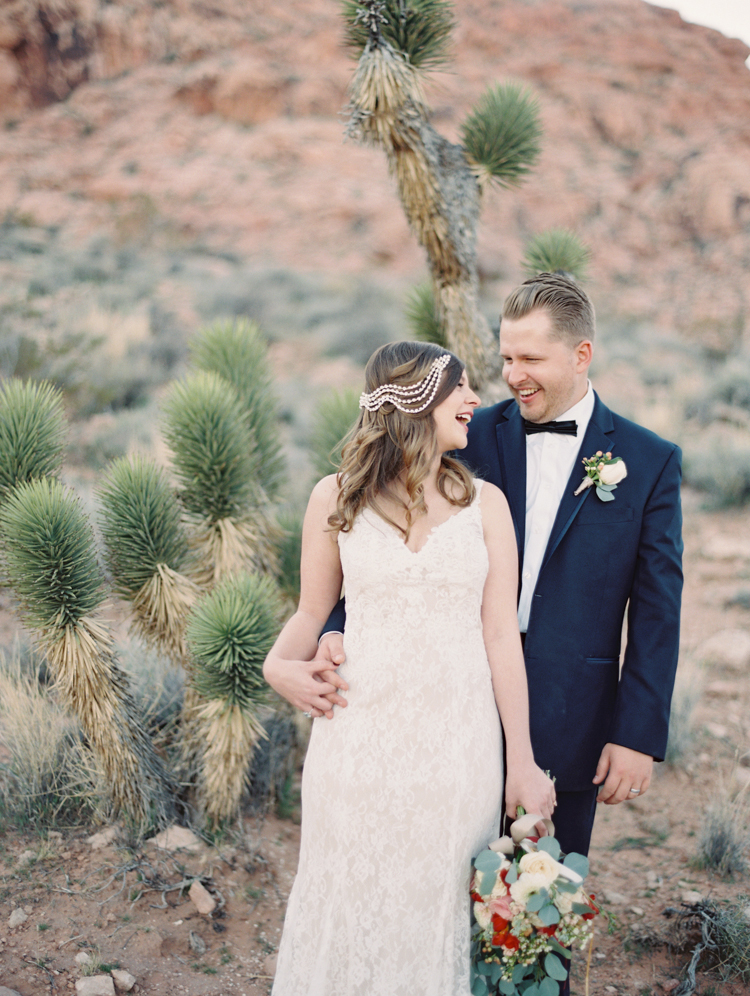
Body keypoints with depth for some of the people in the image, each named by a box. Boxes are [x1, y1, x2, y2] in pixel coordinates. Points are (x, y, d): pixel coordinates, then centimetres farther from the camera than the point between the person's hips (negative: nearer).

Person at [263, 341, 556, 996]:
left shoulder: (485, 502, 2)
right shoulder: (336, 498, 1)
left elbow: (501, 636, 1)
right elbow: (314, 609, 10)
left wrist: (522, 763, 0)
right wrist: (279, 666, -11)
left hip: (458, 744, 0)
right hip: (361, 738, 0)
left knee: (438, 907, 9)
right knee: (349, 902, 10)